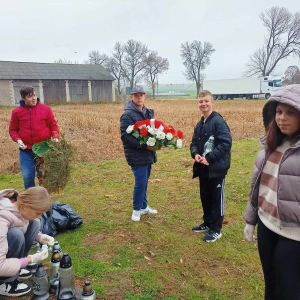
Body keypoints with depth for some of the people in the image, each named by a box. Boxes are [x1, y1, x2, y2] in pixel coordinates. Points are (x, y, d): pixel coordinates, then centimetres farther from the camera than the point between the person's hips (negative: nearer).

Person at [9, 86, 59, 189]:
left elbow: (53, 126, 4)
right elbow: (13, 129, 8)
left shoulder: (45, 109, -2)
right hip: (26, 150, 1)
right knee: (27, 176, 2)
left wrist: (55, 137, -12)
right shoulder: (17, 112, 0)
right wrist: (18, 140, -10)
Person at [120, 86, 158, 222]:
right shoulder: (128, 115, -12)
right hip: (137, 155, -7)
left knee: (144, 182, 16)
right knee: (140, 182, -7)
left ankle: (144, 206, 31)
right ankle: (136, 210, 12)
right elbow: (125, 136, -19)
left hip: (148, 154, 7)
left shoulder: (149, 113, 12)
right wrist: (144, 145, -23)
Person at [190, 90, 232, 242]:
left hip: (217, 168, -8)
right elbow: (194, 143, 15)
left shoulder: (218, 121, -15)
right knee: (205, 197, 18)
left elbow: (226, 143, -22)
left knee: (216, 199, 6)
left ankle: (216, 229, 19)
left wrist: (209, 158, -22)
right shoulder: (199, 124, 12)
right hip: (203, 168, 8)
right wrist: (195, 154, -7)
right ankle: (207, 223, 36)